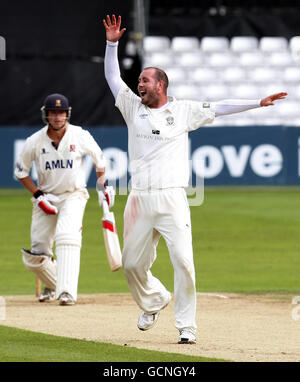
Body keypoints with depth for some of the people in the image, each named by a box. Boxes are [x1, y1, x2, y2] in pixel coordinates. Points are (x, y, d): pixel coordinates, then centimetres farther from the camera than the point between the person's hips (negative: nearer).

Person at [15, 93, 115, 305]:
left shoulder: (80, 136, -10)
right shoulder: (34, 142, -9)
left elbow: (99, 158, 9)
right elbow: (21, 171, 4)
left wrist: (103, 184, 10)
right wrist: (38, 195, -6)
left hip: (73, 196, -2)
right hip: (46, 199, 2)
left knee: (67, 238, -28)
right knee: (35, 255, 2)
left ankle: (67, 291, -34)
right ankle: (53, 285, 33)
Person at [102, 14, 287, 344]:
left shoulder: (183, 111, 8)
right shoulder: (133, 108, 13)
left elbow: (220, 108, 8)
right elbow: (112, 77, 12)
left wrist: (258, 103, 2)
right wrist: (112, 43, 1)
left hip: (172, 199, -3)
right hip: (139, 201, 3)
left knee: (183, 262, -11)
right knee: (132, 264, 6)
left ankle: (186, 326, -4)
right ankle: (155, 300, 35)